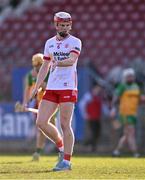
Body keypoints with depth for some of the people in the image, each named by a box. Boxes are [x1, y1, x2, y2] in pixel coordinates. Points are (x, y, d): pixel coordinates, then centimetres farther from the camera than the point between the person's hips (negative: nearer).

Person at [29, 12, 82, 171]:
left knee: (65, 125, -7)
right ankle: (61, 146, 20)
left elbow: (72, 60, -20)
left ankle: (66, 161, -1)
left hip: (67, 88, -6)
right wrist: (36, 87, 13)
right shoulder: (50, 43, 15)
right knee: (41, 122, -1)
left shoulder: (75, 42, -2)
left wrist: (57, 63, -39)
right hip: (51, 88, 6)